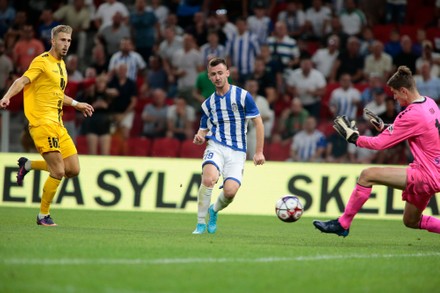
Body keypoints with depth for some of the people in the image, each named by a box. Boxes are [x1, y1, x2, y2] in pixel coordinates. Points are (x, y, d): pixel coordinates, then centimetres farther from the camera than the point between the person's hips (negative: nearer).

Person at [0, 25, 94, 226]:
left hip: (57, 124, 8)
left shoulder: (61, 64, 18)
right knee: (58, 172, -13)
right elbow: (22, 81, -20)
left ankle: (28, 165, 21)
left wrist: (76, 104, 39)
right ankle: (43, 215, 4)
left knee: (73, 170, 3)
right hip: (42, 122, -8)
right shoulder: (42, 62, -7)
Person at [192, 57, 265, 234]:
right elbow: (204, 129, 21)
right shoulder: (208, 103, 13)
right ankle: (201, 223, -16)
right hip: (216, 145, 1)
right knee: (209, 178, -29)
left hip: (237, 151, -1)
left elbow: (258, 122, 4)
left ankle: (214, 210, 17)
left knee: (230, 190, -19)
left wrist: (259, 152, 0)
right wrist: (199, 137, -5)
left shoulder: (243, 96, 1)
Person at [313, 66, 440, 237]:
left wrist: (353, 137, -4)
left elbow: (380, 143, -17)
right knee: (410, 222, 22)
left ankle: (342, 224, -1)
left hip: (426, 176, -10)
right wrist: (384, 127, 13)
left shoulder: (412, 115, -20)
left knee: (367, 175, -10)